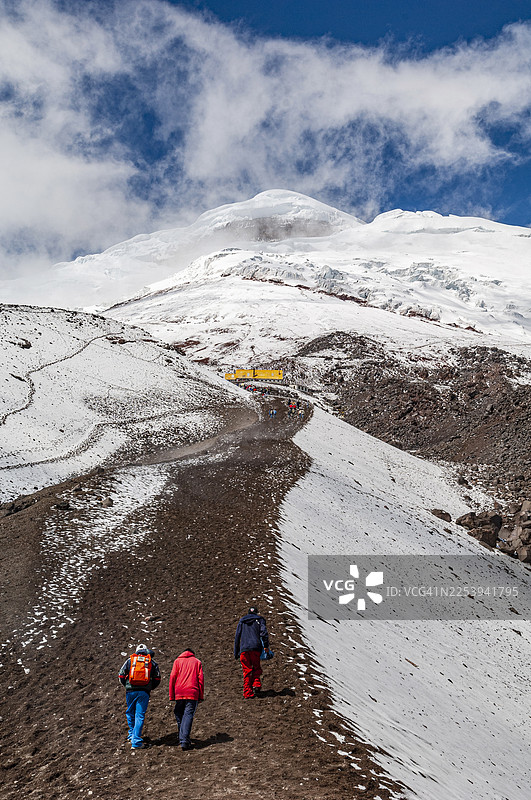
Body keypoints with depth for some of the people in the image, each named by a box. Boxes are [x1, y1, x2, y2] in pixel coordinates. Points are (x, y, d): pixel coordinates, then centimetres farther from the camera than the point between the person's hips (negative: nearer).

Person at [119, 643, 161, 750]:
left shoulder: (130, 660, 10)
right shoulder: (152, 662, 10)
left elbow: (121, 676, 6)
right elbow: (157, 679, 5)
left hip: (130, 691, 1)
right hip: (144, 692, -1)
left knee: (130, 713, 20)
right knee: (140, 715, 0)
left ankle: (132, 735, 32)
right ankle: (136, 742, -5)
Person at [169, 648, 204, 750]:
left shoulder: (177, 661, 14)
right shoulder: (197, 662, 13)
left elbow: (172, 678, 6)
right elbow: (201, 679, 6)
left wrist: (171, 695, 8)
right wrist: (201, 696, 8)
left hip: (179, 693, 1)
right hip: (193, 693, -1)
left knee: (179, 716, 13)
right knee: (188, 715, -5)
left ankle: (182, 739, 12)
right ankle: (185, 742, -16)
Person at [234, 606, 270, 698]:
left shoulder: (241, 621, 22)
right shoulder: (259, 619, 14)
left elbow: (237, 637, 17)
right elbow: (263, 632, -4)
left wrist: (236, 653, 18)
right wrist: (266, 646, -8)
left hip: (244, 649, 2)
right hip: (256, 648, -2)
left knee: (247, 671, 5)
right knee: (256, 668, 13)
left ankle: (248, 693, -1)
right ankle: (256, 684, -10)